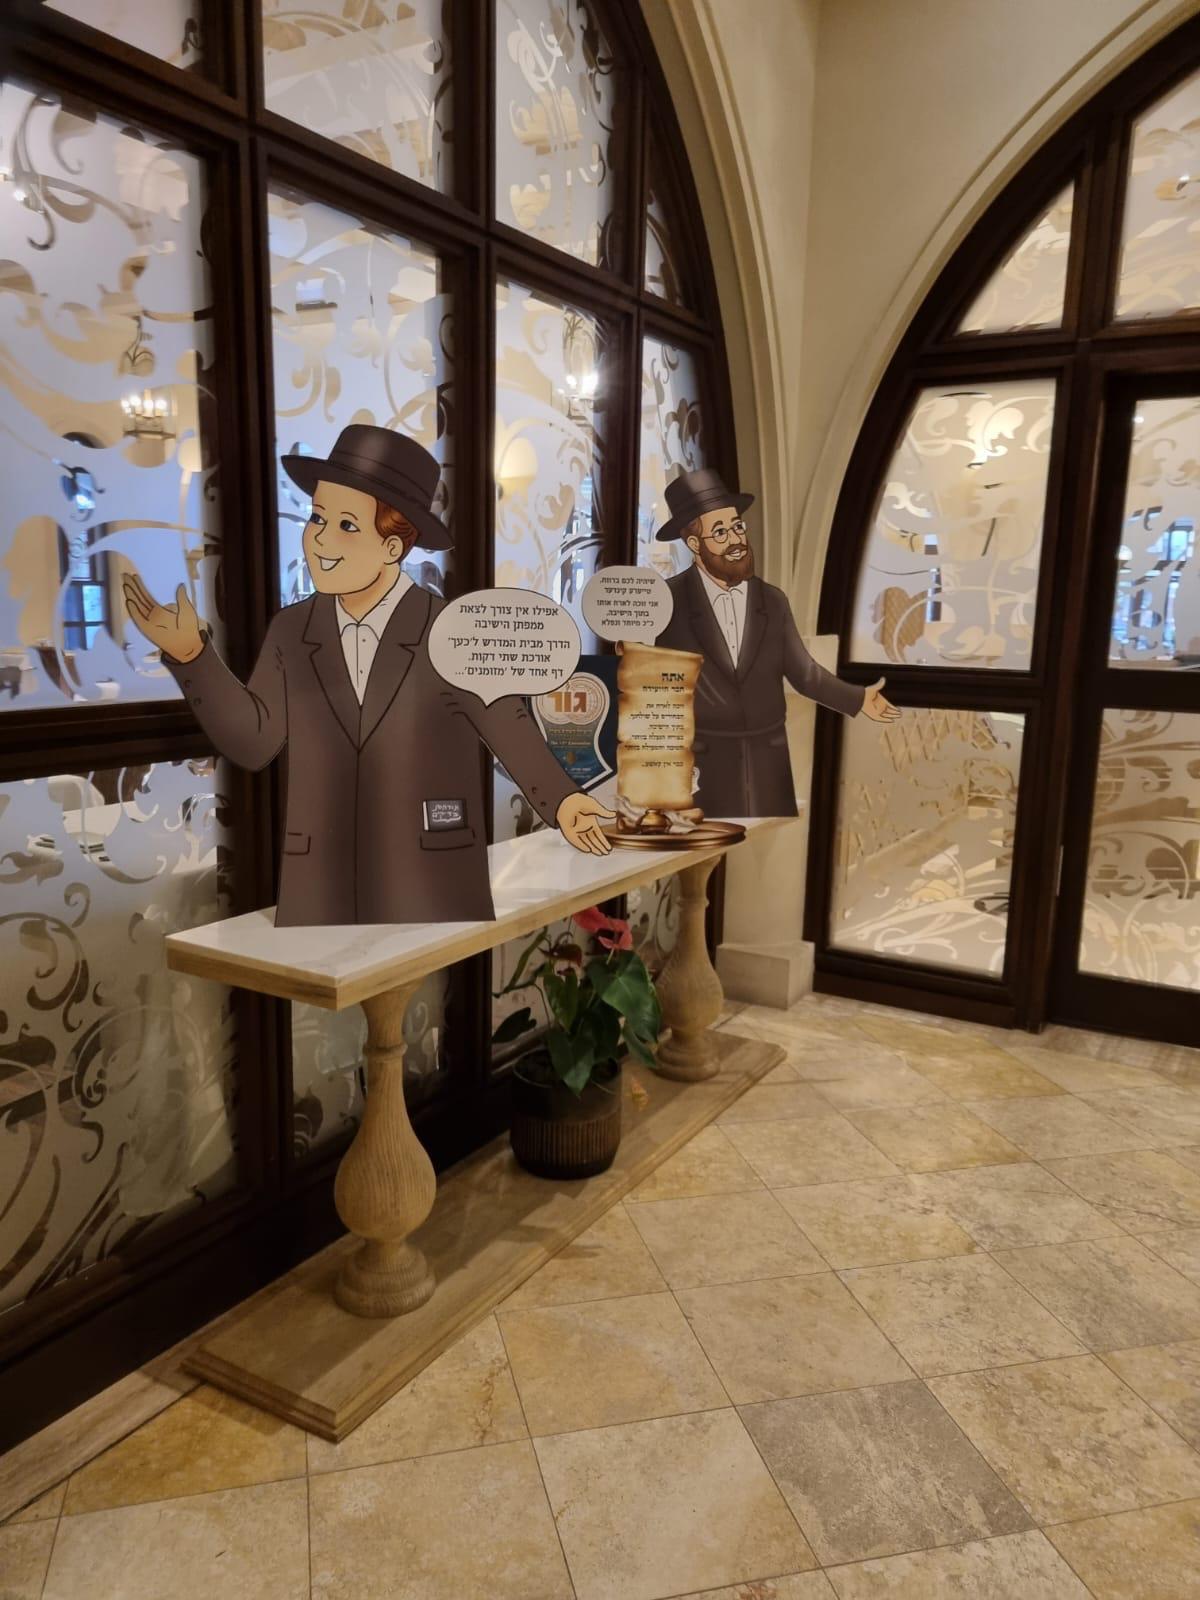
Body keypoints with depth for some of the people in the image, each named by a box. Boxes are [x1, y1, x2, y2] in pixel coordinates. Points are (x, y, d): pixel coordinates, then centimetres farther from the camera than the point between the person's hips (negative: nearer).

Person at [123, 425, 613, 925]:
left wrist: (560, 803, -15)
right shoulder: (291, 632, 7)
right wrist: (189, 652, -4)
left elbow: (511, 731, -3)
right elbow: (252, 740, 4)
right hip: (321, 896, 4)